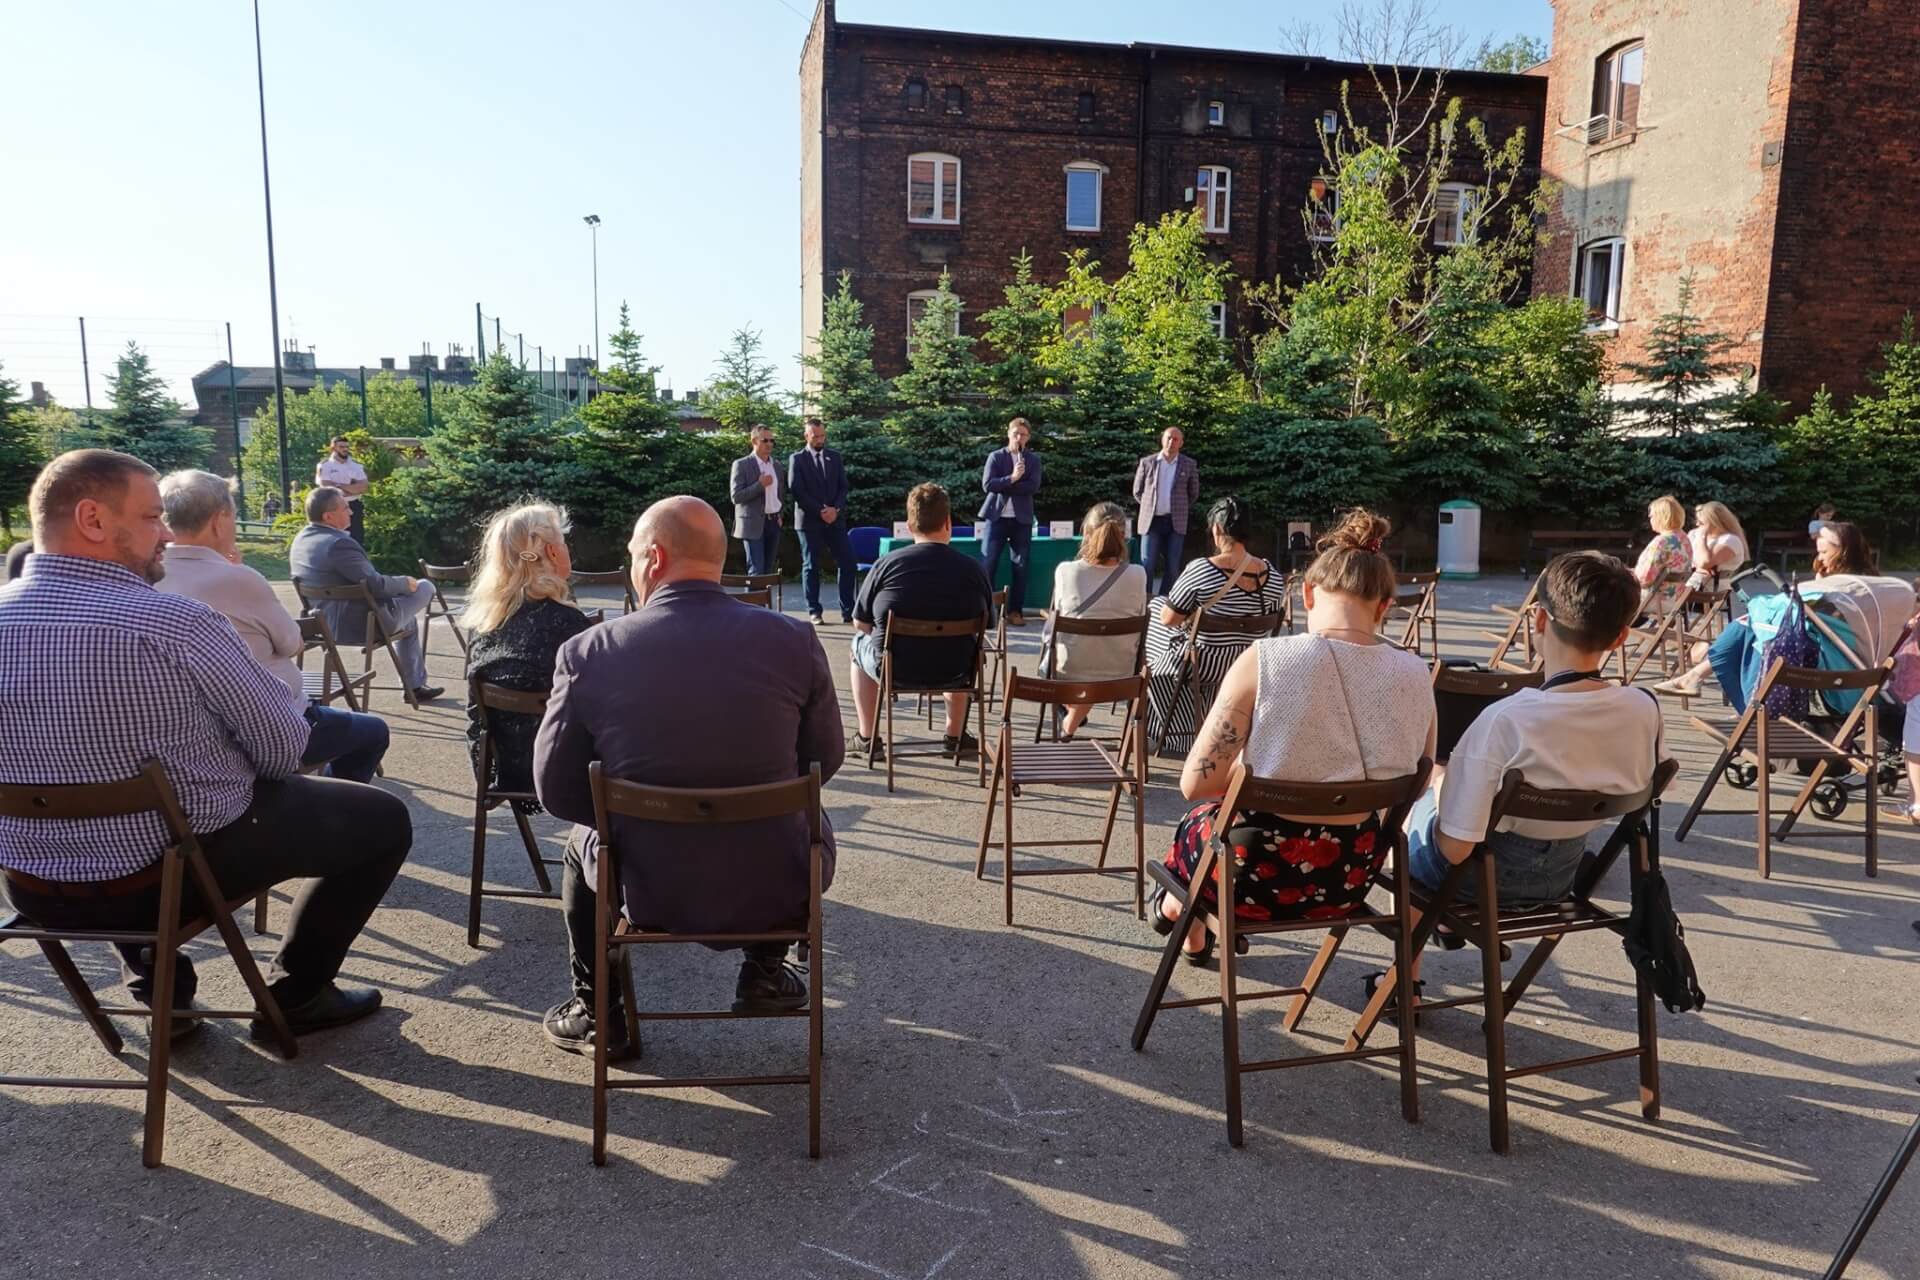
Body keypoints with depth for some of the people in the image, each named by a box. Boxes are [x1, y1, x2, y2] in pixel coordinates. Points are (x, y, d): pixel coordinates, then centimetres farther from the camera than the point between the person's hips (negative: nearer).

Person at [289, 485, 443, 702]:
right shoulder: (339, 543, -26)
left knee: (407, 619, 29)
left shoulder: (300, 539, 5)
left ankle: (415, 685, 32)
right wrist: (406, 582, -6)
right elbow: (376, 585, -26)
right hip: (359, 624, -10)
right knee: (425, 588, 4)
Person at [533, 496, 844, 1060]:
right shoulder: (794, 639, -11)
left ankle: (597, 1013, 41)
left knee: (583, 839, 34)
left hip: (647, 893, 0)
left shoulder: (588, 651, -12)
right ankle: (765, 971, 37)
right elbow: (825, 758, 1)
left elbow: (555, 791, -3)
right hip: (777, 892, 0)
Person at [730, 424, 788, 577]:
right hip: (754, 524, -6)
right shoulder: (741, 465, -4)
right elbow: (736, 497, -11)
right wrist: (760, 484, -18)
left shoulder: (776, 466, 14)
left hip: (774, 523, 6)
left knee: (769, 569, 6)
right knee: (756, 570, -10)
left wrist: (780, 513, 13)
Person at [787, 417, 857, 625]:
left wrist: (835, 509, -8)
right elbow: (796, 490, -7)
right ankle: (814, 611, 8)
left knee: (847, 563, -3)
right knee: (811, 567, 1)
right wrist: (820, 511, -13)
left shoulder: (834, 456, 13)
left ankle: (848, 610, 1)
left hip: (835, 519, 3)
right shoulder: (797, 459, 0)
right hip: (809, 521, -3)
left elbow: (843, 486, 9)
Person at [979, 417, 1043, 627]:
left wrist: (1003, 486, -12)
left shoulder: (1033, 459, 6)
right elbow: (987, 484, -10)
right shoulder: (996, 457, 2)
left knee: (1020, 566, 3)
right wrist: (1012, 478, -20)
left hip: (1022, 519, 2)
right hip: (997, 516, -2)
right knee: (987, 563, -3)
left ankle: (1015, 610, 10)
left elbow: (1034, 487, -8)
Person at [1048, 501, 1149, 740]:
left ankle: (1071, 713, 49)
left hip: (1068, 673, -1)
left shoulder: (1065, 571, -14)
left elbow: (1056, 618, 0)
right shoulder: (1137, 575, -12)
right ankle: (1071, 724, 44)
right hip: (1120, 677, 1)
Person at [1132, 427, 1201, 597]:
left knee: (1172, 567, 2)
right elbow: (1137, 491, 13)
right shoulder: (1147, 462, 4)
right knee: (1147, 565, -5)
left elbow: (1194, 494, 14)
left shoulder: (1189, 465, 4)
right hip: (1151, 521, 0)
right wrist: (1149, 507, 10)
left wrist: (1179, 509, 12)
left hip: (1175, 522, 1)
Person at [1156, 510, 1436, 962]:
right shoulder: (1416, 674, -8)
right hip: (1349, 877, 4)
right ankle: (1204, 927, 57)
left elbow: (1195, 783, -17)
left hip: (1259, 876, -4)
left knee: (1198, 821, 31)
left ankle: (1179, 909, 60)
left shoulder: (1264, 660, -20)